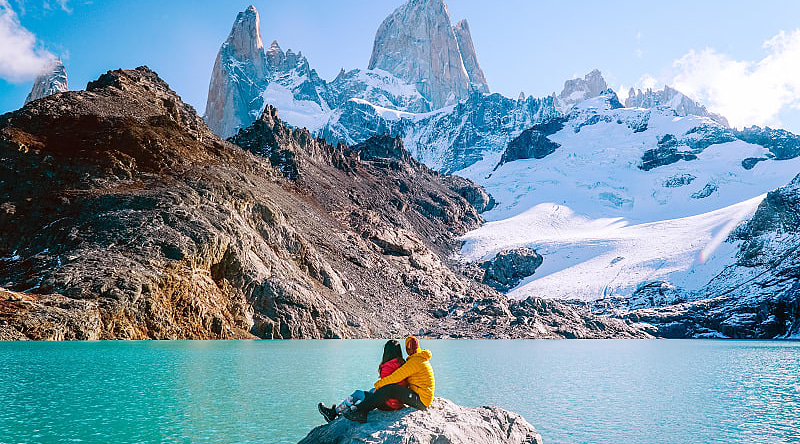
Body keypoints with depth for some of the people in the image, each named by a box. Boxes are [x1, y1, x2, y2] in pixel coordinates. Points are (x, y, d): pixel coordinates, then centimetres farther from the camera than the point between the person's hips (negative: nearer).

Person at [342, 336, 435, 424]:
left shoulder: (415, 361, -15)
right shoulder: (421, 359, 17)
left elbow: (396, 377, -18)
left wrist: (378, 384, -8)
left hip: (420, 400, -10)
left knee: (390, 389, -23)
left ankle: (360, 411, -22)